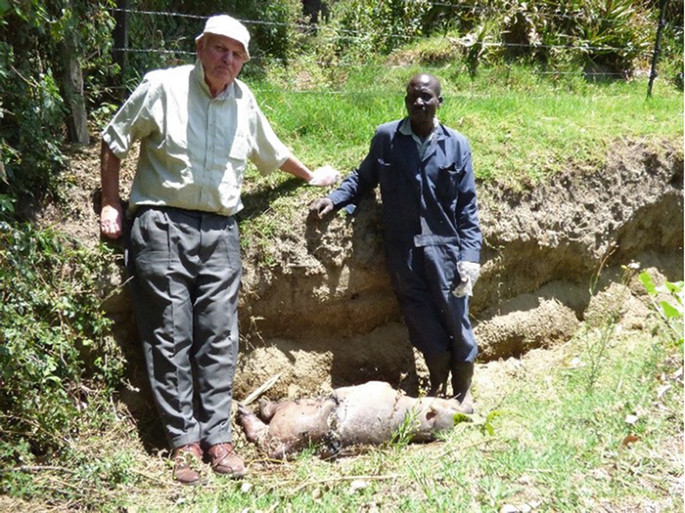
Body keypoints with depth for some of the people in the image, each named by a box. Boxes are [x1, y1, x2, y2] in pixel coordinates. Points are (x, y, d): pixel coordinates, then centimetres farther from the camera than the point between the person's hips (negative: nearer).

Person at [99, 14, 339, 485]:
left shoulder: (244, 102, 12)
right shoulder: (162, 87, -1)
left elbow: (272, 152, 30)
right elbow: (114, 143, 6)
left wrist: (310, 175, 40)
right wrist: (112, 204, 4)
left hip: (220, 232, 4)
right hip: (162, 225, -3)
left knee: (220, 338, 1)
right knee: (171, 338, -2)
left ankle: (217, 437, 9)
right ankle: (184, 441, 6)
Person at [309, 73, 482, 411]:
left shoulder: (456, 145, 1)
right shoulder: (385, 138, 2)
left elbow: (467, 206, 2)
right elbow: (363, 178, 16)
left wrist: (470, 255, -5)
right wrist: (335, 198, -2)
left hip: (444, 247, 0)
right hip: (402, 251, 1)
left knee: (456, 321, 7)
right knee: (423, 322, 8)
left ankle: (463, 390, 31)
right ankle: (438, 384, 34)